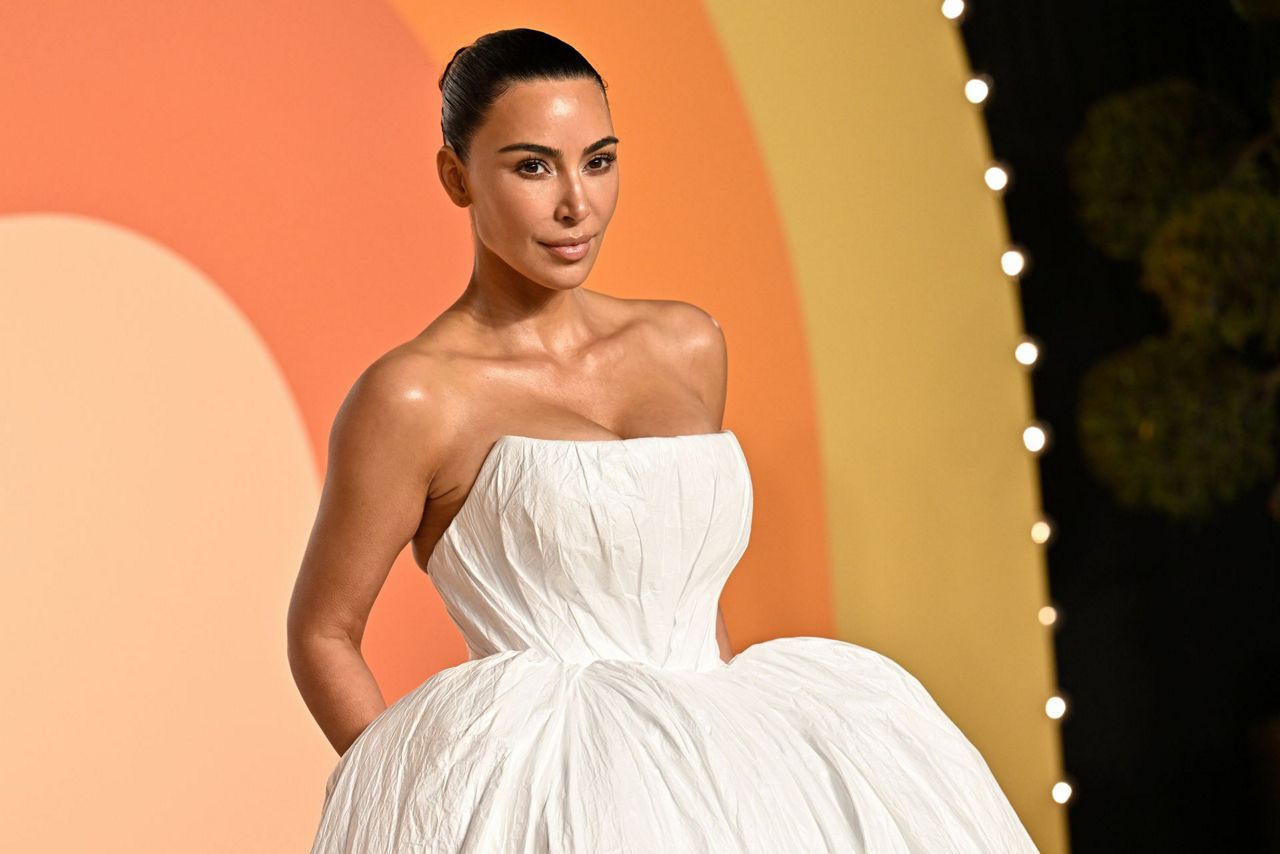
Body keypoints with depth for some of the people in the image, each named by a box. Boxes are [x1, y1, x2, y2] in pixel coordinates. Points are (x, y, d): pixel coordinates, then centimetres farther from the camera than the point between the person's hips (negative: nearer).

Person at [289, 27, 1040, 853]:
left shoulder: (689, 347, 15)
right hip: (544, 770, -6)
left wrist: (734, 739, 16)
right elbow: (322, 636, 4)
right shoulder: (414, 398, -1)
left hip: (709, 765, 6)